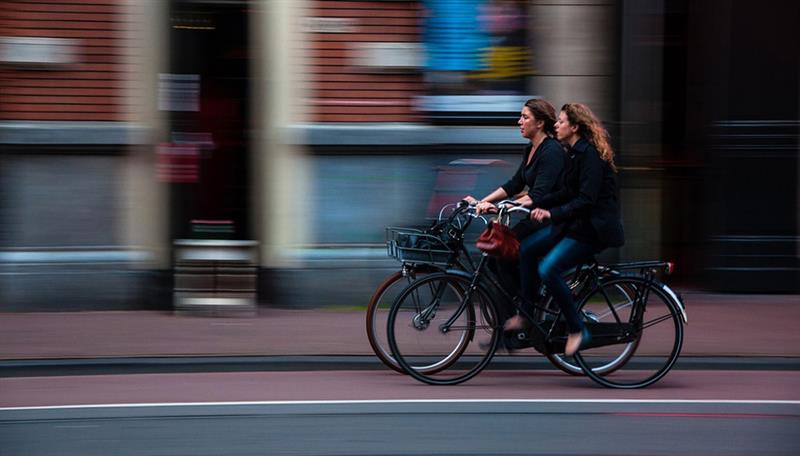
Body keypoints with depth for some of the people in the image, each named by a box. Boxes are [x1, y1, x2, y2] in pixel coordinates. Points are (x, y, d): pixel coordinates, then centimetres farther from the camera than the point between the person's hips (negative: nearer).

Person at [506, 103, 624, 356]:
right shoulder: (576, 153, 12)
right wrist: (536, 204, 5)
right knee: (527, 249, 3)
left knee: (548, 269, -22)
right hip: (574, 223, 10)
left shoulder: (590, 155, -19)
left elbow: (586, 200, -26)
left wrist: (552, 213, -31)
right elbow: (568, 194, 16)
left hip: (594, 228, -10)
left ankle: (577, 330, -10)